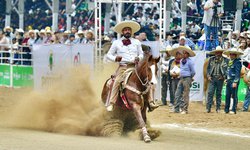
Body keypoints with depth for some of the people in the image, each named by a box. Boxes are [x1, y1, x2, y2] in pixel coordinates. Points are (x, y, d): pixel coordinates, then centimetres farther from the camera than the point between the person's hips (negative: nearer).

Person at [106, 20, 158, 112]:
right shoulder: (116, 43, 9)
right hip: (123, 67, -2)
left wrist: (139, 58, -6)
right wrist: (115, 58, -10)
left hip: (135, 67, 2)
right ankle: (111, 103, -27)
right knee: (117, 82, -26)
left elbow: (141, 54, 19)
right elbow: (109, 55, 12)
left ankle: (150, 102, -15)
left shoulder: (137, 42, 15)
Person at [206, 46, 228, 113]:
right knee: (210, 93, -7)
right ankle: (208, 108, -7)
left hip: (220, 79, -1)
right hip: (212, 78, 1)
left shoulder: (225, 60, 2)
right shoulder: (211, 59, 7)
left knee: (218, 94, 6)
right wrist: (208, 75, -1)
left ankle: (218, 108, 12)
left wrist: (224, 76, -10)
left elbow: (227, 69, 2)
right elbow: (208, 68, 12)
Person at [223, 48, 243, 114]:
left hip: (234, 81, -9)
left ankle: (233, 110, 1)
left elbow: (237, 73, -16)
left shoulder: (237, 62, -12)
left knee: (234, 96, -3)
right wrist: (226, 79, 15)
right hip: (229, 81, 9)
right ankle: (226, 110, 17)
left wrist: (235, 82, -21)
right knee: (227, 95, 11)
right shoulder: (230, 62, 14)